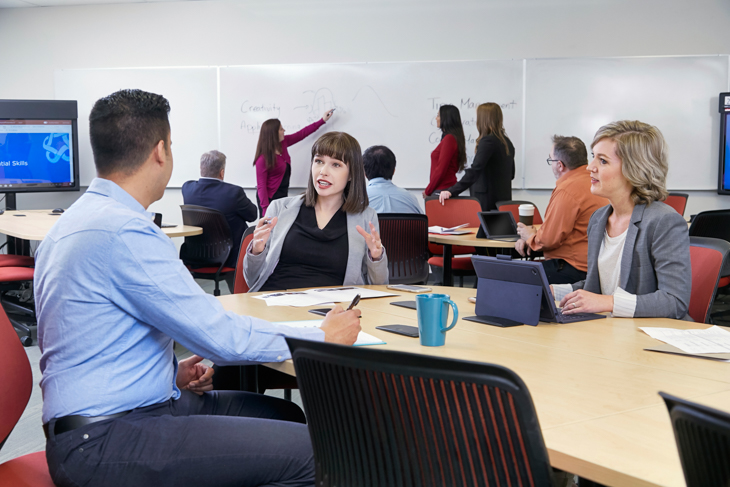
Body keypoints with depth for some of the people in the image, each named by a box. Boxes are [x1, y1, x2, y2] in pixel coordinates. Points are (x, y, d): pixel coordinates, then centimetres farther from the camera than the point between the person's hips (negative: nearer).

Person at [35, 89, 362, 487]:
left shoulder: (74, 220, 13)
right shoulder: (125, 233, -21)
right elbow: (221, 335, -19)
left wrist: (172, 373, 7)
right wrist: (324, 337, -6)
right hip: (102, 444, -11)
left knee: (285, 415, 12)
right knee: (309, 453, -18)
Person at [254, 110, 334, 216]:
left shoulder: (283, 143, 1)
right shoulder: (263, 159, -21)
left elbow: (301, 134, 14)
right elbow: (261, 186, -19)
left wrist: (322, 120, 17)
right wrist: (265, 208, -24)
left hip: (283, 195, 8)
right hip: (270, 199, -8)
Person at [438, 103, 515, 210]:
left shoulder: (488, 141, -13)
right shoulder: (507, 142, 13)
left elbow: (475, 171, -25)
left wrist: (452, 191, -31)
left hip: (487, 201, -8)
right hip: (503, 199, 8)